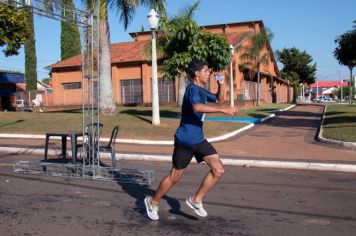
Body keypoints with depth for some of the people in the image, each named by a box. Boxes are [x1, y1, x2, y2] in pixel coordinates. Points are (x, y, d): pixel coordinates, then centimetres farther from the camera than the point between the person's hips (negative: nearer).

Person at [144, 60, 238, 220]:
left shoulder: (201, 90, 11)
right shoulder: (192, 88, -18)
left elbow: (219, 99, 26)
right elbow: (197, 107, -39)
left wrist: (221, 85, 8)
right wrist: (223, 110, -41)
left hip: (199, 139, 8)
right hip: (185, 140, -8)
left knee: (218, 170, -2)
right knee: (175, 177, 6)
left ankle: (196, 200, 13)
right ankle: (152, 202, 28)